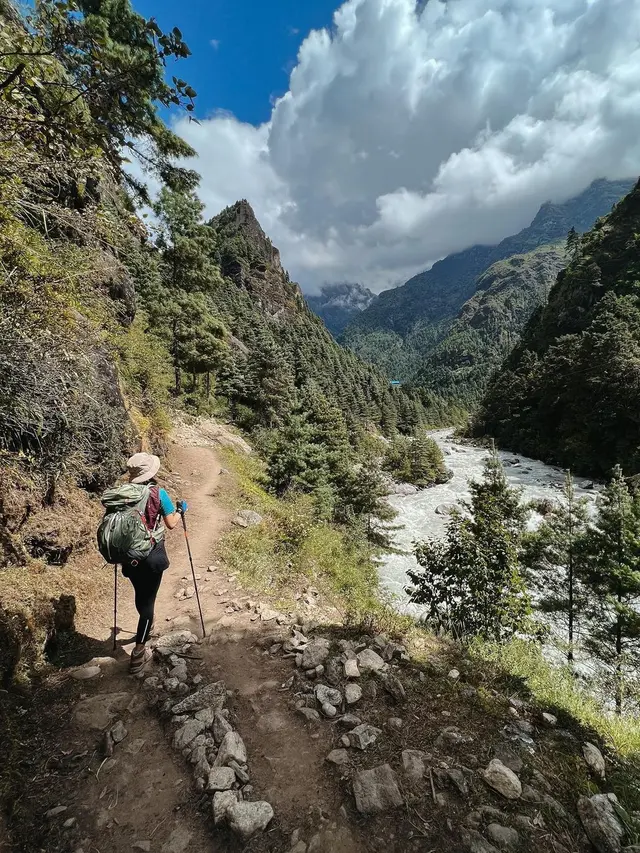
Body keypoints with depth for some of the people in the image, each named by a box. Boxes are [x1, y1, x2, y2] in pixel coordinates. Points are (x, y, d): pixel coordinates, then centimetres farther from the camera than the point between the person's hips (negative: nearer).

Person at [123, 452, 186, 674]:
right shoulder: (158, 493, -14)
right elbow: (171, 523, -8)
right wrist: (180, 509, 10)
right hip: (152, 555, -4)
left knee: (140, 595, 26)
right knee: (148, 599, 6)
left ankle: (146, 625, 51)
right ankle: (138, 652, 9)